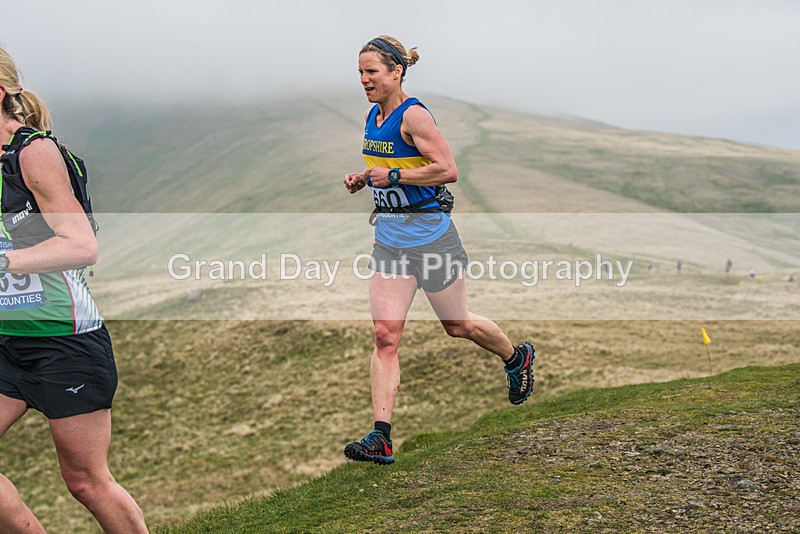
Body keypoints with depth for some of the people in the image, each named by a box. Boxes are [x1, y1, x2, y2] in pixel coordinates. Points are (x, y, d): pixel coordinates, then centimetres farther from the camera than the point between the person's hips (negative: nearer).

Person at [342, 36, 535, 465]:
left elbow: (448, 170, -20)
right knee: (385, 337, -4)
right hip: (388, 240, 7)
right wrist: (362, 177, 6)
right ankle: (380, 438, -5)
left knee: (457, 326, 12)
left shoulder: (413, 115, -16)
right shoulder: (372, 116, 9)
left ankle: (517, 358, 43)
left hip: (429, 234, -7)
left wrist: (393, 176, -21)